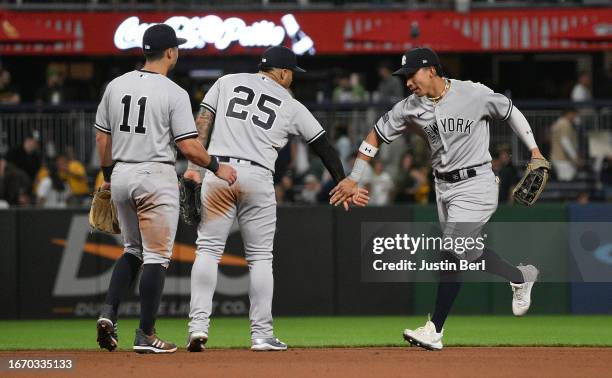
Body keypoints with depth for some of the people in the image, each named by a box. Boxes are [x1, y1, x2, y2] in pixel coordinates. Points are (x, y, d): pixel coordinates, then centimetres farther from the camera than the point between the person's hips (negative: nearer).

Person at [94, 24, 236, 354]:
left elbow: (102, 136, 12)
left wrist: (108, 174, 24)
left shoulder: (116, 86, 6)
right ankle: (145, 335, -1)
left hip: (121, 177, 6)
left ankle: (108, 311, 1)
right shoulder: (174, 93, -10)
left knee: (133, 250, 20)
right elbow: (188, 146, -13)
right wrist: (216, 167, 1)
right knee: (156, 256, 1)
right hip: (156, 177, -6)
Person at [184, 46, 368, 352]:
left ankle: (198, 325, -12)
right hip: (257, 177, -1)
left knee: (208, 249, 1)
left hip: (217, 170, 1)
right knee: (260, 257, 7)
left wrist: (195, 164, 0)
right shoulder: (291, 106, 13)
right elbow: (324, 146, 15)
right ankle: (261, 335, 5)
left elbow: (202, 121, 5)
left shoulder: (227, 83, 16)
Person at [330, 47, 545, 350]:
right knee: (469, 252, 14)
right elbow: (377, 134, 6)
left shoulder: (474, 95, -15)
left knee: (452, 254, -13)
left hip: (475, 185, -6)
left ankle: (434, 330, -4)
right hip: (443, 187, 6)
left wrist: (534, 150, -4)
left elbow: (510, 112, -1)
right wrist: (353, 178, 3)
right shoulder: (411, 108, -3)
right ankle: (521, 277, 38)